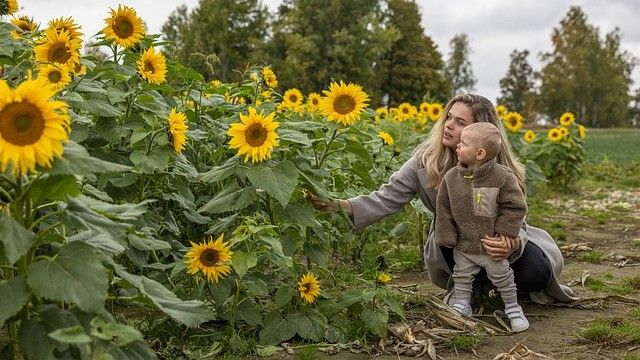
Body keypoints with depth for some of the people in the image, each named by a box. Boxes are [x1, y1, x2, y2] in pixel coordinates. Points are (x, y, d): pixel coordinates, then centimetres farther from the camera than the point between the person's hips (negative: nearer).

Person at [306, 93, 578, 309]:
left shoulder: (501, 173, -21)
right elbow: (388, 198, -21)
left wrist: (512, 244, -47)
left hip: (497, 239, 0)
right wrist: (339, 207, -36)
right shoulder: (427, 159, -18)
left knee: (534, 272, -28)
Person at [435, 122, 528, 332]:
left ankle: (512, 308, 31)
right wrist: (448, 237, -4)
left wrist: (503, 233, -15)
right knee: (461, 278, 14)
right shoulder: (451, 177, -8)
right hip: (463, 247, 3)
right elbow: (443, 210, -1)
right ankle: (460, 307, 31)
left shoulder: (502, 177, -18)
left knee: (502, 278, 12)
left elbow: (515, 208, -12)